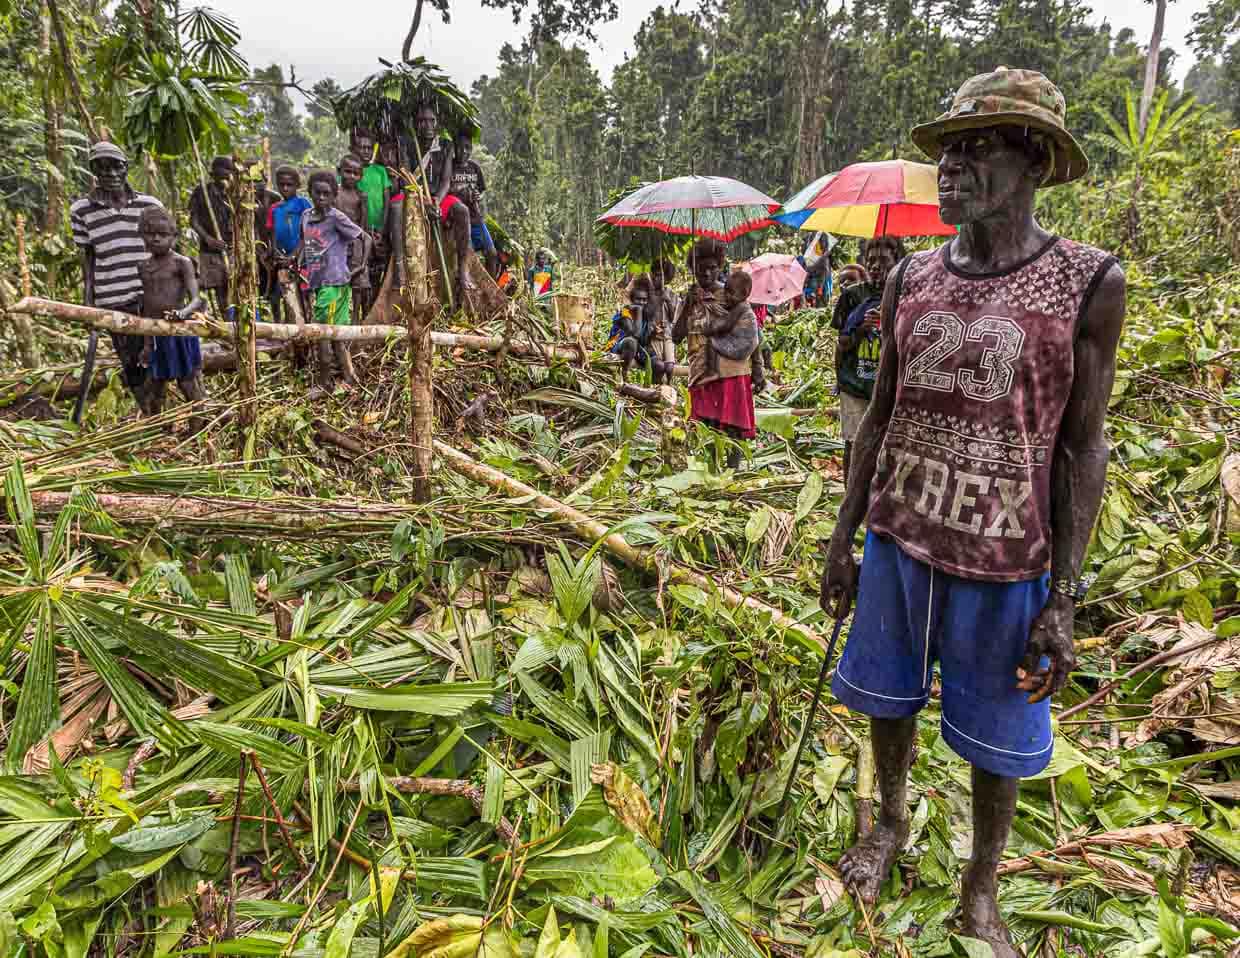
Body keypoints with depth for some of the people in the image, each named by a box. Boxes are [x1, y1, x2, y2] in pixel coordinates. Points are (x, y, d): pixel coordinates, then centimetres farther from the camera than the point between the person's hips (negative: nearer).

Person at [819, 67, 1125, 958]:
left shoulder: (1089, 283, -9)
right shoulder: (910, 281, 1)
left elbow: (1082, 448, -8)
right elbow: (880, 417, 6)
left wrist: (1063, 601, -10)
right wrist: (844, 539, 7)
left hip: (1004, 562, -3)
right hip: (897, 544, 4)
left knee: (996, 739, 12)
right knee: (889, 696, 18)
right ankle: (891, 822, 46)